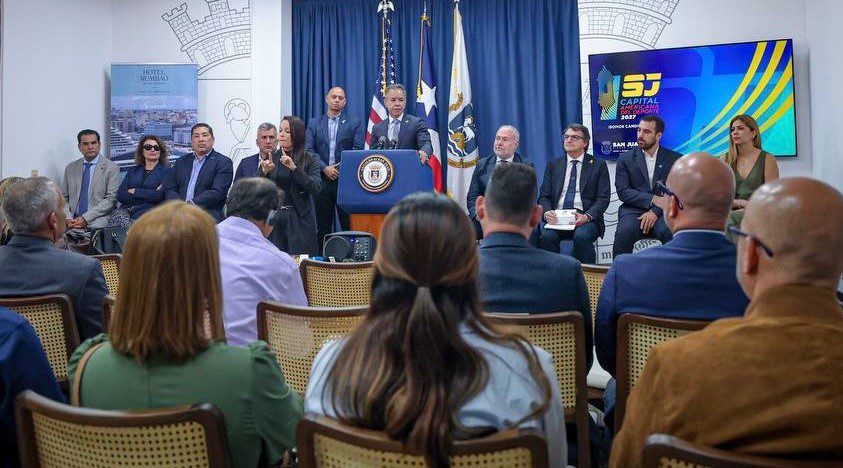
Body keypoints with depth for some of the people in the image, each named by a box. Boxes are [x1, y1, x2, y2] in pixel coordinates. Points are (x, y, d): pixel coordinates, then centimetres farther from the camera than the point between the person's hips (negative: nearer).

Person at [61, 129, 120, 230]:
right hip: (73, 222, 3)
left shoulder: (111, 168, 2)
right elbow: (64, 198, 16)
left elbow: (111, 199, -5)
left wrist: (86, 218, -11)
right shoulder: (70, 168, 16)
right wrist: (68, 218, -3)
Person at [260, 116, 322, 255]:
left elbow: (316, 187, -12)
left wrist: (294, 168, -19)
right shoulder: (271, 158, 8)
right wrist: (264, 172, -14)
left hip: (299, 219, -2)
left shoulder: (309, 160, 3)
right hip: (273, 218, 2)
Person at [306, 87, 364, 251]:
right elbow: (309, 150, 3)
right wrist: (324, 168, -10)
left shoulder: (354, 123, 8)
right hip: (322, 180, 2)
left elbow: (358, 150, 0)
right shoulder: (314, 123, 12)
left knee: (349, 223, -3)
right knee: (323, 225, 6)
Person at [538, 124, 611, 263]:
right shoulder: (553, 166, 19)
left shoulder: (598, 165, 11)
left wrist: (587, 216, -17)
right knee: (547, 236, -30)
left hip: (584, 217, -2)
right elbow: (544, 196, 12)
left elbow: (603, 198, 2)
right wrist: (547, 212, -12)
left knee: (582, 236, -34)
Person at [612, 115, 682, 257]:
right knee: (624, 233, -32)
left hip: (662, 211, 0)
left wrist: (656, 211, -14)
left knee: (670, 233, -32)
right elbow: (623, 191, 0)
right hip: (633, 210, 0)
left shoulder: (675, 159, 10)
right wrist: (652, 199, -13)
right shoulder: (625, 159, 10)